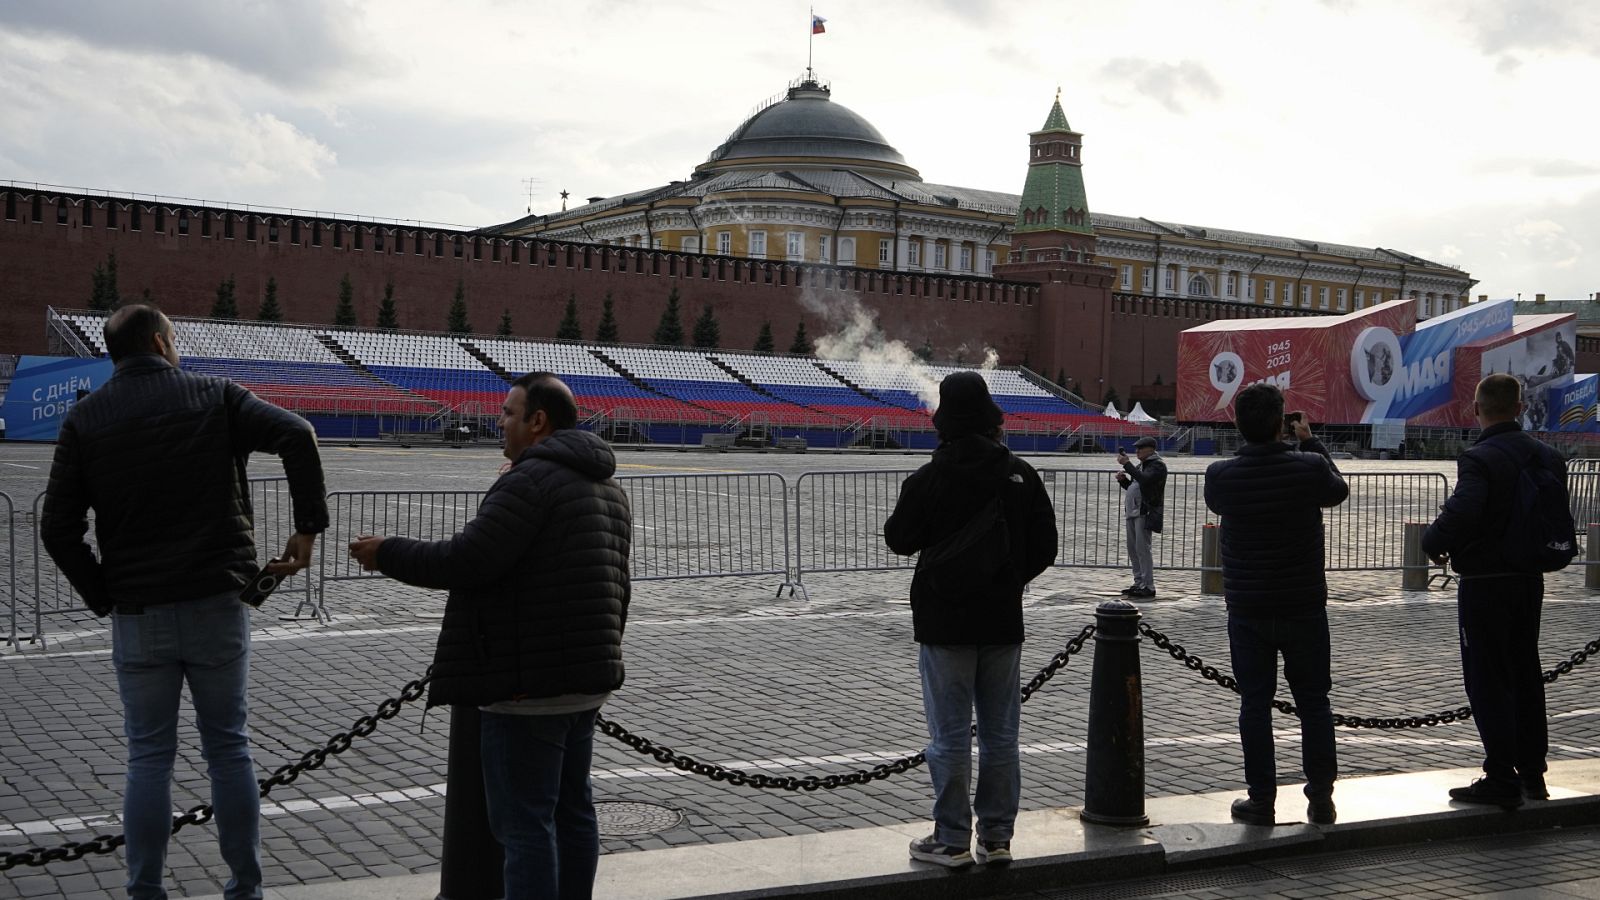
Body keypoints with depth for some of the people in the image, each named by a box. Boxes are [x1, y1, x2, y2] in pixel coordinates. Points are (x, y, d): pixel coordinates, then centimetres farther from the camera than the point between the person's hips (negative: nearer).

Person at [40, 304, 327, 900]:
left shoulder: (85, 419, 4)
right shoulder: (214, 397, 0)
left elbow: (58, 527, -1)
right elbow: (296, 435, -15)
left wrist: (102, 596, 8)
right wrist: (309, 527, -10)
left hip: (137, 616, 1)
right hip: (218, 604, -1)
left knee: (149, 757, 9)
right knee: (229, 749, 9)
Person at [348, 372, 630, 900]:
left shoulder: (531, 478, -15)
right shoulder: (606, 486, 17)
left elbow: (468, 560, -20)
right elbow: (616, 589, 20)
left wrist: (387, 554, -6)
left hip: (530, 683, -10)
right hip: (585, 679, 10)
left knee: (524, 821, -5)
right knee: (571, 808, 16)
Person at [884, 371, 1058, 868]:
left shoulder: (928, 479, -12)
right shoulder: (1021, 476, -1)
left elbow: (898, 539, 0)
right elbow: (1044, 547, 4)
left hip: (945, 625, -3)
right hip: (1003, 622, 3)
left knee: (950, 736, 3)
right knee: (1000, 734, 11)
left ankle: (952, 840, 8)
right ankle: (997, 837, 17)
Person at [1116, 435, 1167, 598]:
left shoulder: (1158, 465, -7)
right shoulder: (1140, 465, 22)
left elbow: (1144, 479, -24)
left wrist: (1127, 464, -22)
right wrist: (1123, 479, 8)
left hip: (1145, 512, -10)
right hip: (1132, 511, 10)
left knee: (1142, 549, -12)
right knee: (1133, 549, 10)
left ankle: (1148, 586, -10)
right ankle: (1139, 584, 17)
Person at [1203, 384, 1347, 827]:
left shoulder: (1220, 475, -12)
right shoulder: (1310, 468, -14)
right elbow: (1339, 490, 8)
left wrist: (1248, 437, 12)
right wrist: (1309, 442, 16)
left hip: (1247, 609, 0)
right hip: (1304, 607, 0)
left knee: (1255, 703, 8)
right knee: (1314, 702, 11)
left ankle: (1261, 799, 10)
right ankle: (1320, 797, 16)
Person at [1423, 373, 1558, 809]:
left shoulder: (1480, 459, -19)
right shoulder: (1549, 457, 5)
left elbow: (1461, 512, -33)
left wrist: (1434, 543, -15)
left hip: (1484, 582, -7)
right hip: (1530, 579, 8)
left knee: (1487, 680, 0)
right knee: (1526, 674, 17)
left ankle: (1502, 780, 1)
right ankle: (1532, 772, 26)